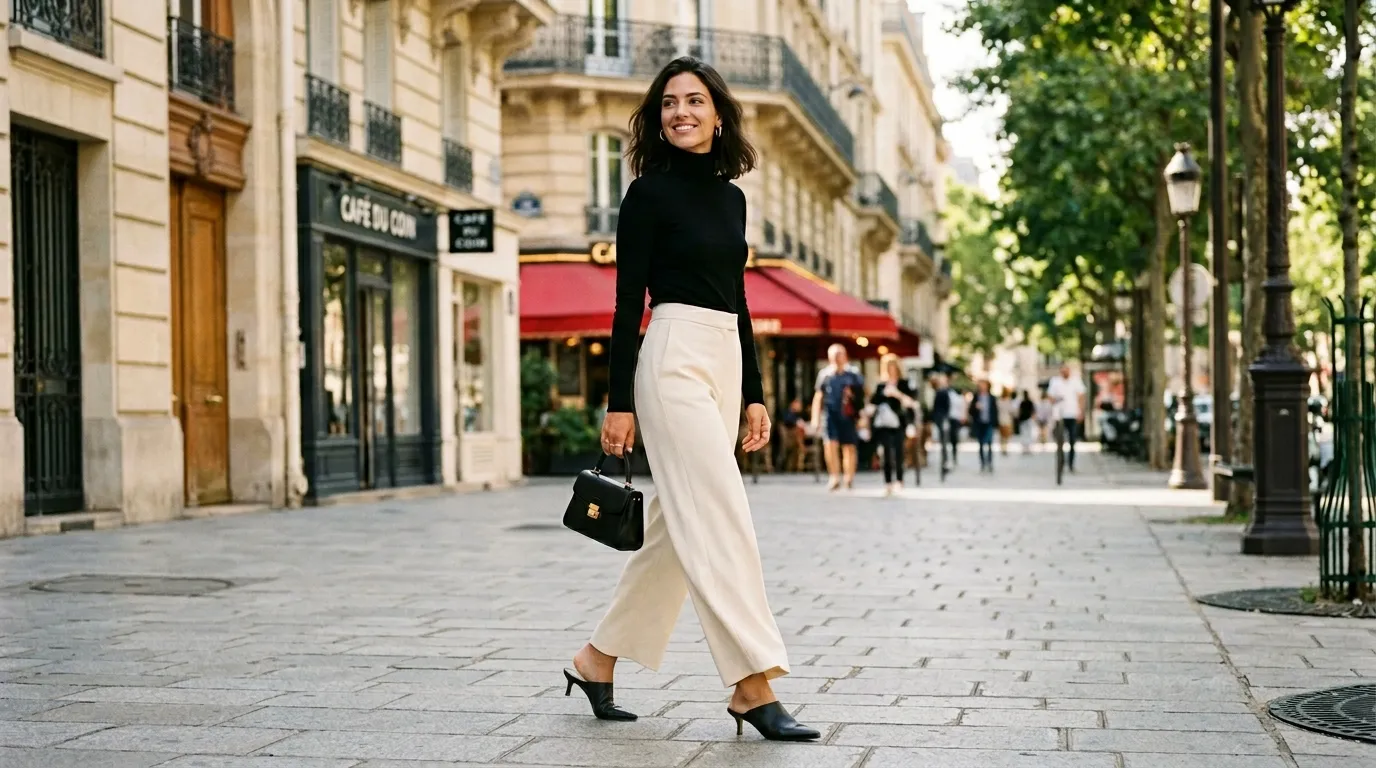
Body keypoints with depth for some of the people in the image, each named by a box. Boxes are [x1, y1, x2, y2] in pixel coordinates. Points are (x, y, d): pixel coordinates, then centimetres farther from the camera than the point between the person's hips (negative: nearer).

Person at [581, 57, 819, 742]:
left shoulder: (731, 197, 15)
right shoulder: (649, 192, -4)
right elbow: (628, 302, -7)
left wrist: (754, 393, 15)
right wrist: (619, 404, -11)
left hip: (724, 359, 8)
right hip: (674, 356, -8)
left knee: (676, 523, 10)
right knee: (719, 519, -11)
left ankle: (598, 659, 21)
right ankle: (753, 685, -10)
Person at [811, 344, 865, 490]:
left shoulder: (854, 375, 6)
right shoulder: (825, 374, 11)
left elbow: (863, 395, 9)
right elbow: (818, 397, 14)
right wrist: (815, 417, 9)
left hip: (848, 416, -1)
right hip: (830, 414, 1)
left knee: (849, 446, 2)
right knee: (830, 444, -11)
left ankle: (849, 477, 13)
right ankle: (834, 477, -3)